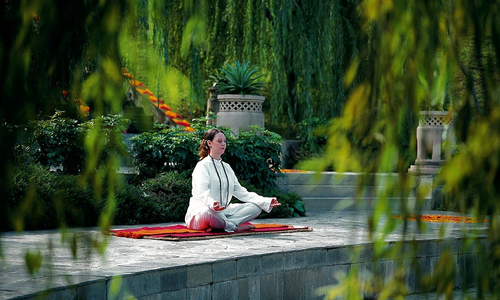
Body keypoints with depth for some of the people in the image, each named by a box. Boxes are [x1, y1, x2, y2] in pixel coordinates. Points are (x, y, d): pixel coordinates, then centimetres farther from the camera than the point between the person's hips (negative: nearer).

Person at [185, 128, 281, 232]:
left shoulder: (226, 167, 22)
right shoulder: (202, 166, -3)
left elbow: (240, 192, 17)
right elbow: (202, 194, -19)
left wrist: (267, 202, 4)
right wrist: (212, 204, -44)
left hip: (224, 211, 8)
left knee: (256, 207, -10)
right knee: (208, 211, -44)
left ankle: (218, 225, -26)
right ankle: (233, 227, -18)